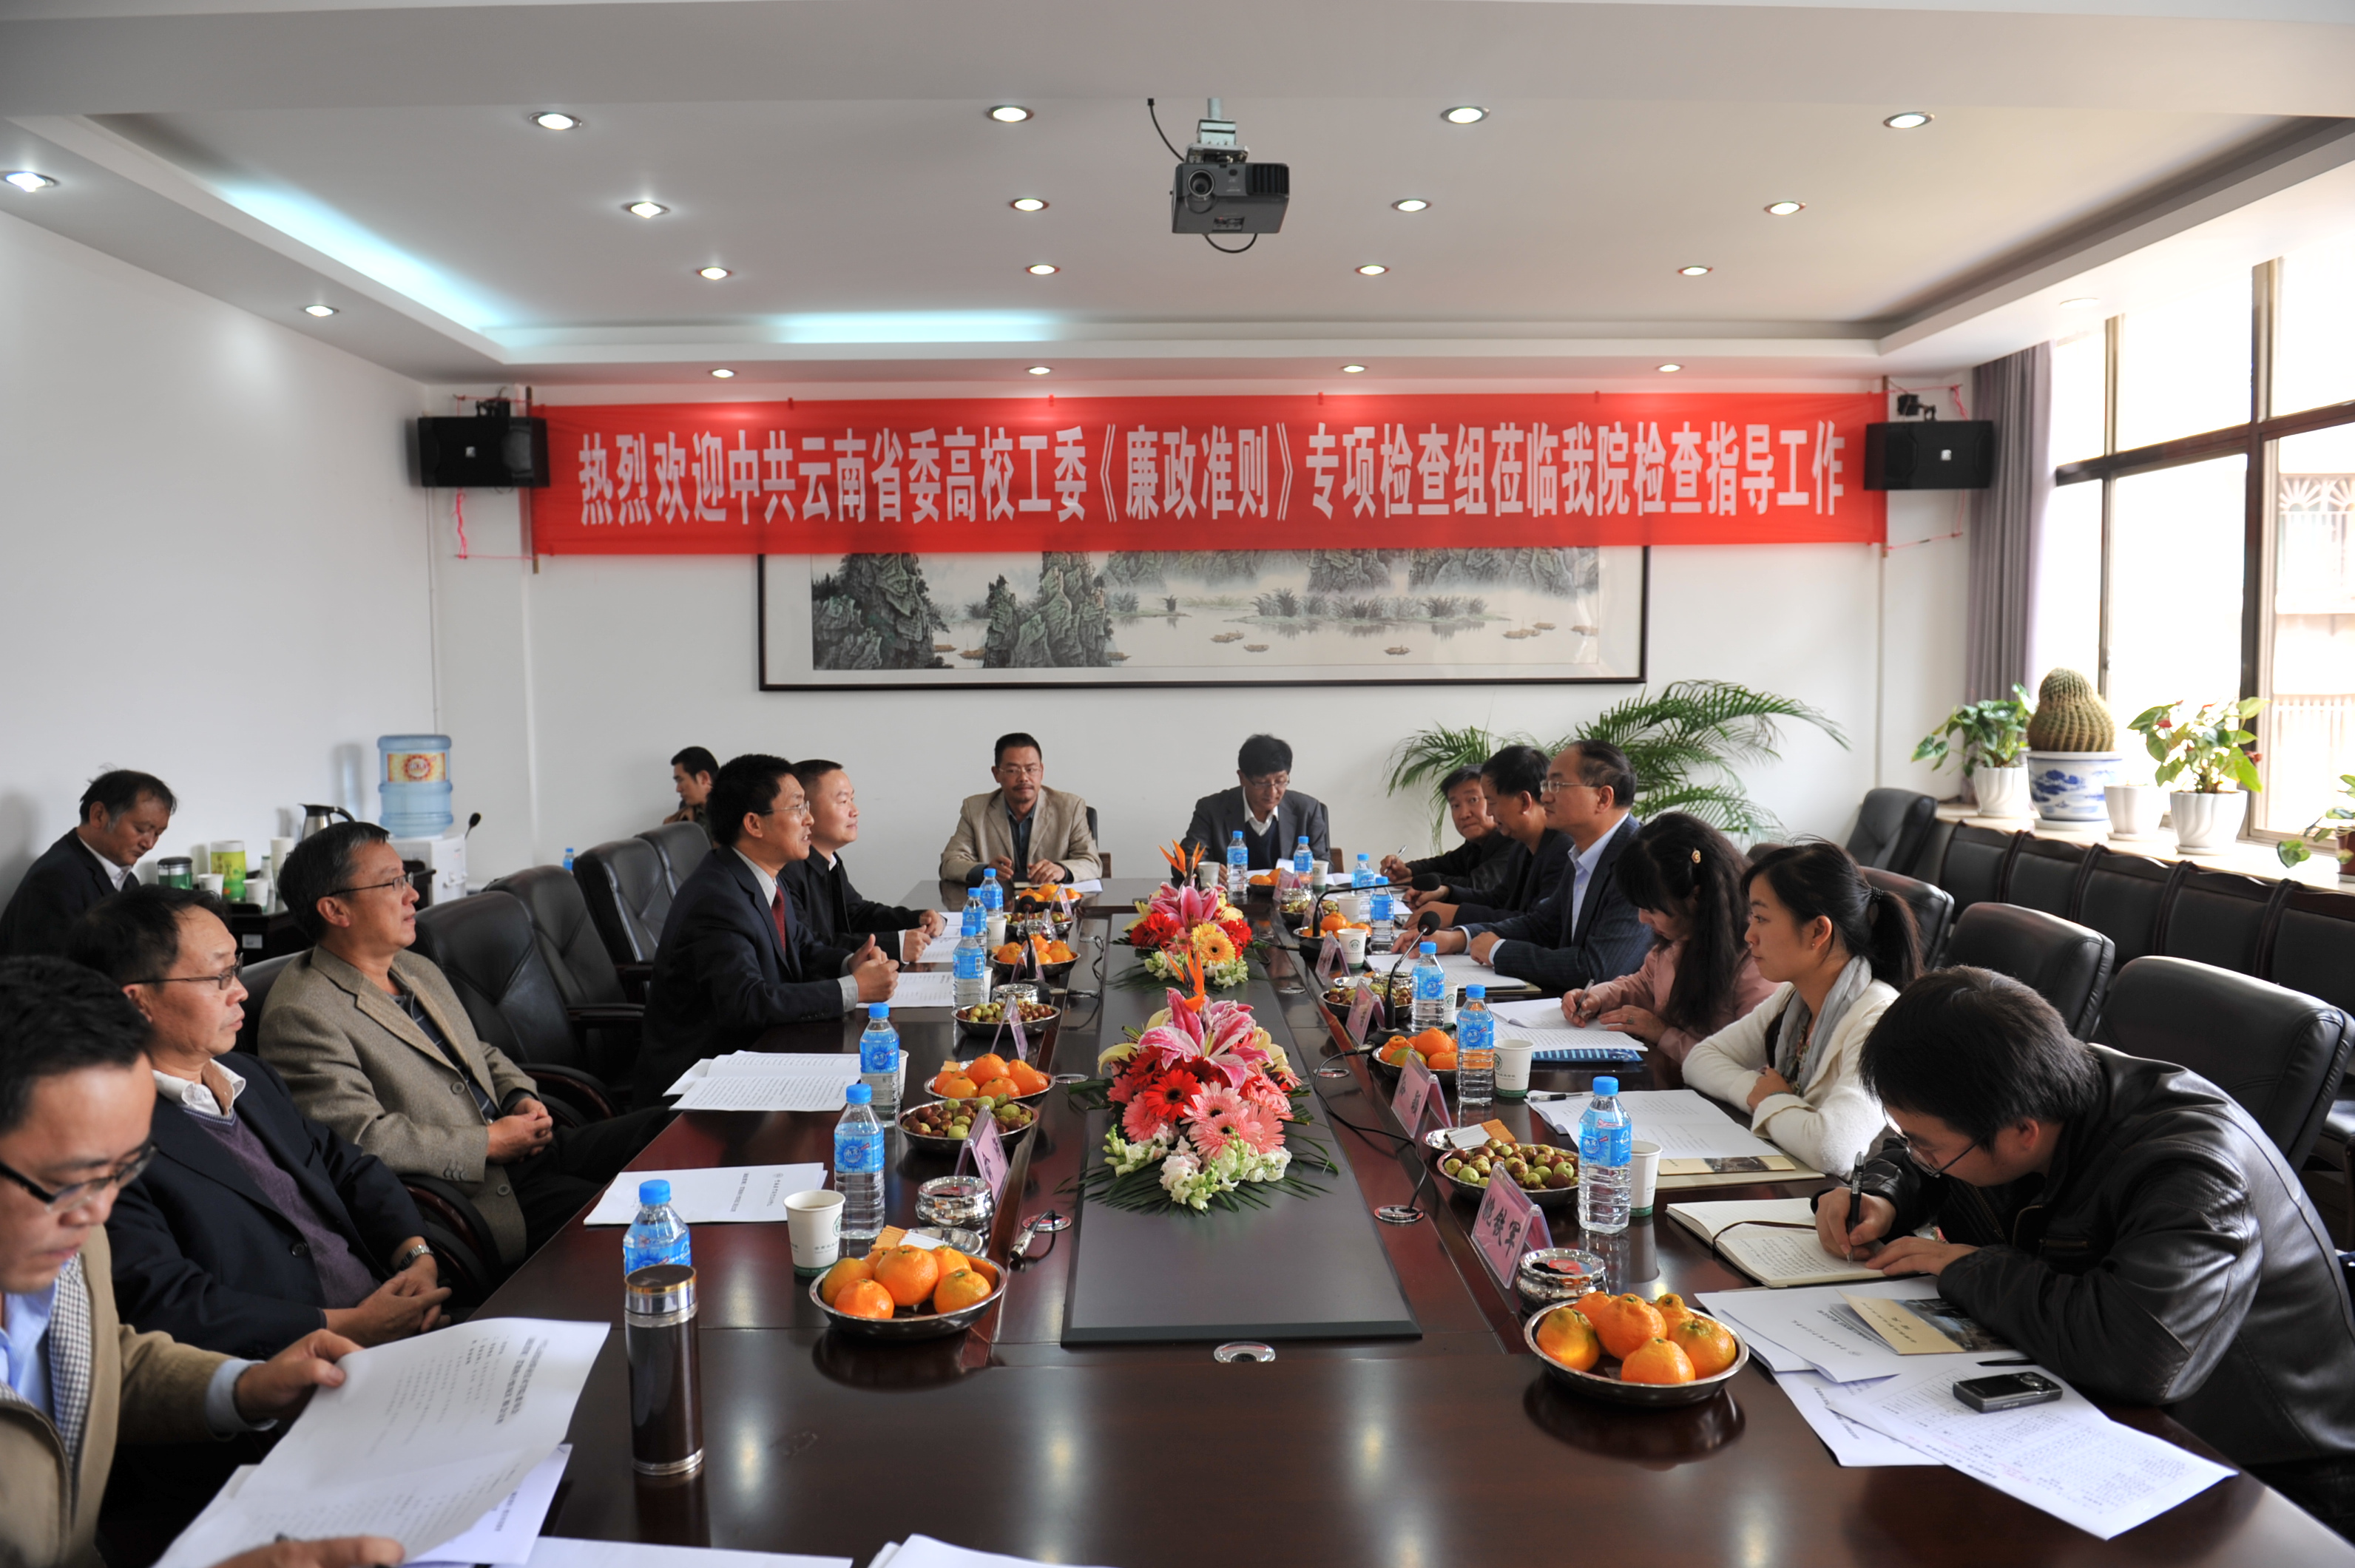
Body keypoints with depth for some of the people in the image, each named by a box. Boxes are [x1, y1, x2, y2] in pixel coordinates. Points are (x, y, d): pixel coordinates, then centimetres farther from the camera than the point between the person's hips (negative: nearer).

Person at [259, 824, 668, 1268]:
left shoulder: (419, 970, 17)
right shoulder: (300, 1015, -13)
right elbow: (362, 1139, -20)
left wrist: (522, 1097, 5)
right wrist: (489, 1143, -16)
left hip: (524, 1148, 9)